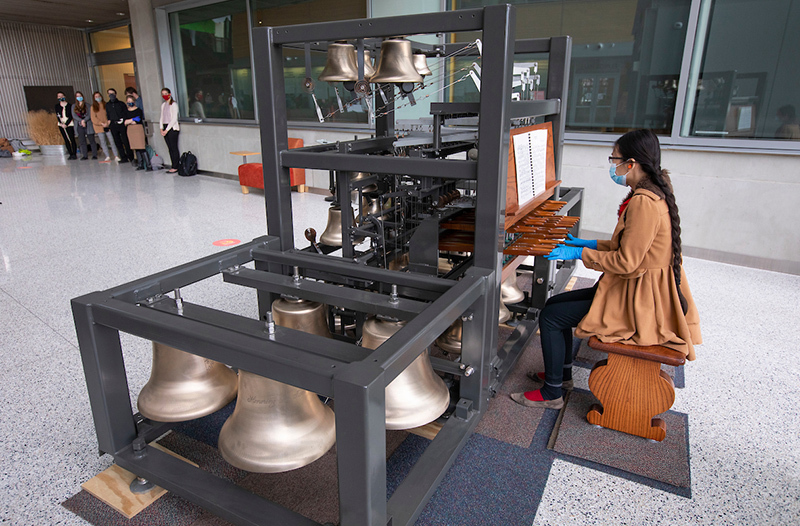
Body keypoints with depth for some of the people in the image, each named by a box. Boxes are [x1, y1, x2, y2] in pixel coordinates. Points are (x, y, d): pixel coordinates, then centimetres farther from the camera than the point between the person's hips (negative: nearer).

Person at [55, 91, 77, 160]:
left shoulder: (69, 105, 0)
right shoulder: (57, 106, 10)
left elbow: (71, 116, -5)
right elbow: (57, 115, 4)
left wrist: (66, 124, -13)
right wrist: (61, 123, -11)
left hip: (69, 124, -4)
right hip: (61, 124, 4)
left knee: (72, 139, -7)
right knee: (66, 140, 4)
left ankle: (74, 154, -3)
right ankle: (71, 154, 8)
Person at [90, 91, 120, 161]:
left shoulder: (106, 105, 7)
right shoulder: (93, 107, 7)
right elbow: (93, 118, 1)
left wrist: (108, 122, -13)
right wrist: (102, 123, -11)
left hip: (108, 126, -1)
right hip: (99, 127, 1)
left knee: (112, 141, -6)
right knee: (103, 142, 2)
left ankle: (116, 156, -6)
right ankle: (107, 156, 6)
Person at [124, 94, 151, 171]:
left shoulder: (138, 110, -2)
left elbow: (139, 121, -11)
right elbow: (124, 123, 2)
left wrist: (129, 121, -4)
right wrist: (133, 119, -10)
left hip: (138, 129, -5)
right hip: (130, 130, 5)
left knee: (142, 148, -12)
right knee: (136, 149, 6)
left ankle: (148, 165, -12)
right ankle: (141, 165, 12)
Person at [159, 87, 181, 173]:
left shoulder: (173, 104, -6)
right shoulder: (163, 105, 16)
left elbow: (174, 119, -11)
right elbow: (162, 117, 17)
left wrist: (167, 130, -13)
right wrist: (161, 129, 4)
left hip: (172, 128, -7)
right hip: (165, 128, 7)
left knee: (174, 148, -6)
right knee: (170, 148, 6)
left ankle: (175, 167, -4)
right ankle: (173, 166, 9)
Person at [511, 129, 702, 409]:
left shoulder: (643, 202, -24)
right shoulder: (655, 193, 8)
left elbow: (626, 262, -25)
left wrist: (580, 254, -14)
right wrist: (588, 244, 11)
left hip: (638, 302, -10)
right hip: (637, 289, 10)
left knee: (550, 317, -8)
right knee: (554, 303, 14)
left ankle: (551, 393, 8)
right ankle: (562, 373, 29)